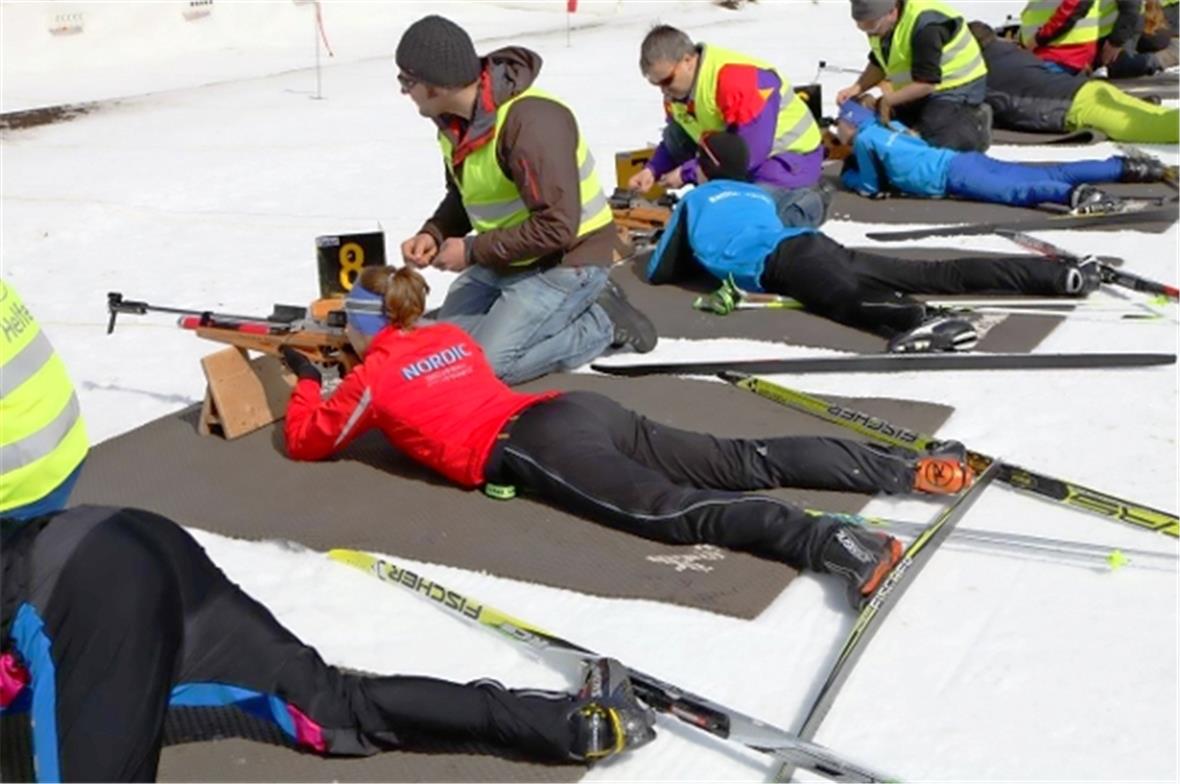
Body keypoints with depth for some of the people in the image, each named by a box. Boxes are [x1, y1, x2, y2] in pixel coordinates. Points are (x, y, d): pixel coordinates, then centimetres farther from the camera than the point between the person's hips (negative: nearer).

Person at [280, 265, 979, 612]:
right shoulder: (452, 336, 30)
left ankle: (831, 543, -49)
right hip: (579, 408, 7)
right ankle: (913, 468, -14)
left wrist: (307, 383, 40)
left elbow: (308, 441, 22)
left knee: (673, 510, -26)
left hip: (531, 448, -7)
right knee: (745, 461, -4)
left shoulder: (371, 377, 11)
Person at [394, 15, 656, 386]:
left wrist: (472, 251, -22)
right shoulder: (455, 119, -1)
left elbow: (556, 227, -31)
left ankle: (602, 323, 1)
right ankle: (576, 309, 14)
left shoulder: (531, 121, -29)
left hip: (565, 263, -9)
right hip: (504, 260, 9)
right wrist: (433, 233, -7)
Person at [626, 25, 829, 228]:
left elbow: (748, 153, -32)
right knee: (674, 134, -10)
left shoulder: (737, 81, -32)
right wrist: (653, 170, -12)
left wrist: (687, 173, -27)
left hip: (791, 154, -8)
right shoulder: (678, 88, -5)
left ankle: (810, 203, -1)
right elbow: (676, 139, 9)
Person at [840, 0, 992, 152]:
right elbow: (878, 64, 6)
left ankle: (976, 123, 7)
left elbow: (926, 82, -31)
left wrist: (887, 101, -23)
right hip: (920, 89, 9)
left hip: (958, 87, -9)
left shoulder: (925, 27, -33)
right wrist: (857, 88, -11)